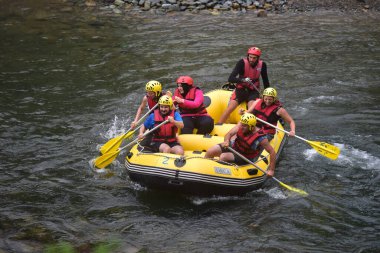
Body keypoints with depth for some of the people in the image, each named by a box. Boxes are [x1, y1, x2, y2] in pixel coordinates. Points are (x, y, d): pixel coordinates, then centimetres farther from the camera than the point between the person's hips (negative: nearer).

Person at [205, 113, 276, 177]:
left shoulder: (260, 138, -28)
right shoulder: (241, 124, -16)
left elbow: (272, 152, -23)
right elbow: (229, 134, -12)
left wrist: (271, 170, -22)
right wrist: (226, 141, -36)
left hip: (245, 158, -5)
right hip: (233, 146, 5)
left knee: (223, 157, -29)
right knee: (210, 151, -9)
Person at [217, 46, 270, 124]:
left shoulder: (262, 65, -6)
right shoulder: (242, 63, -16)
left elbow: (265, 81, 11)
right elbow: (230, 79, -22)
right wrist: (243, 80, -38)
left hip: (253, 91, 1)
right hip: (241, 90, -1)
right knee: (230, 108, -17)